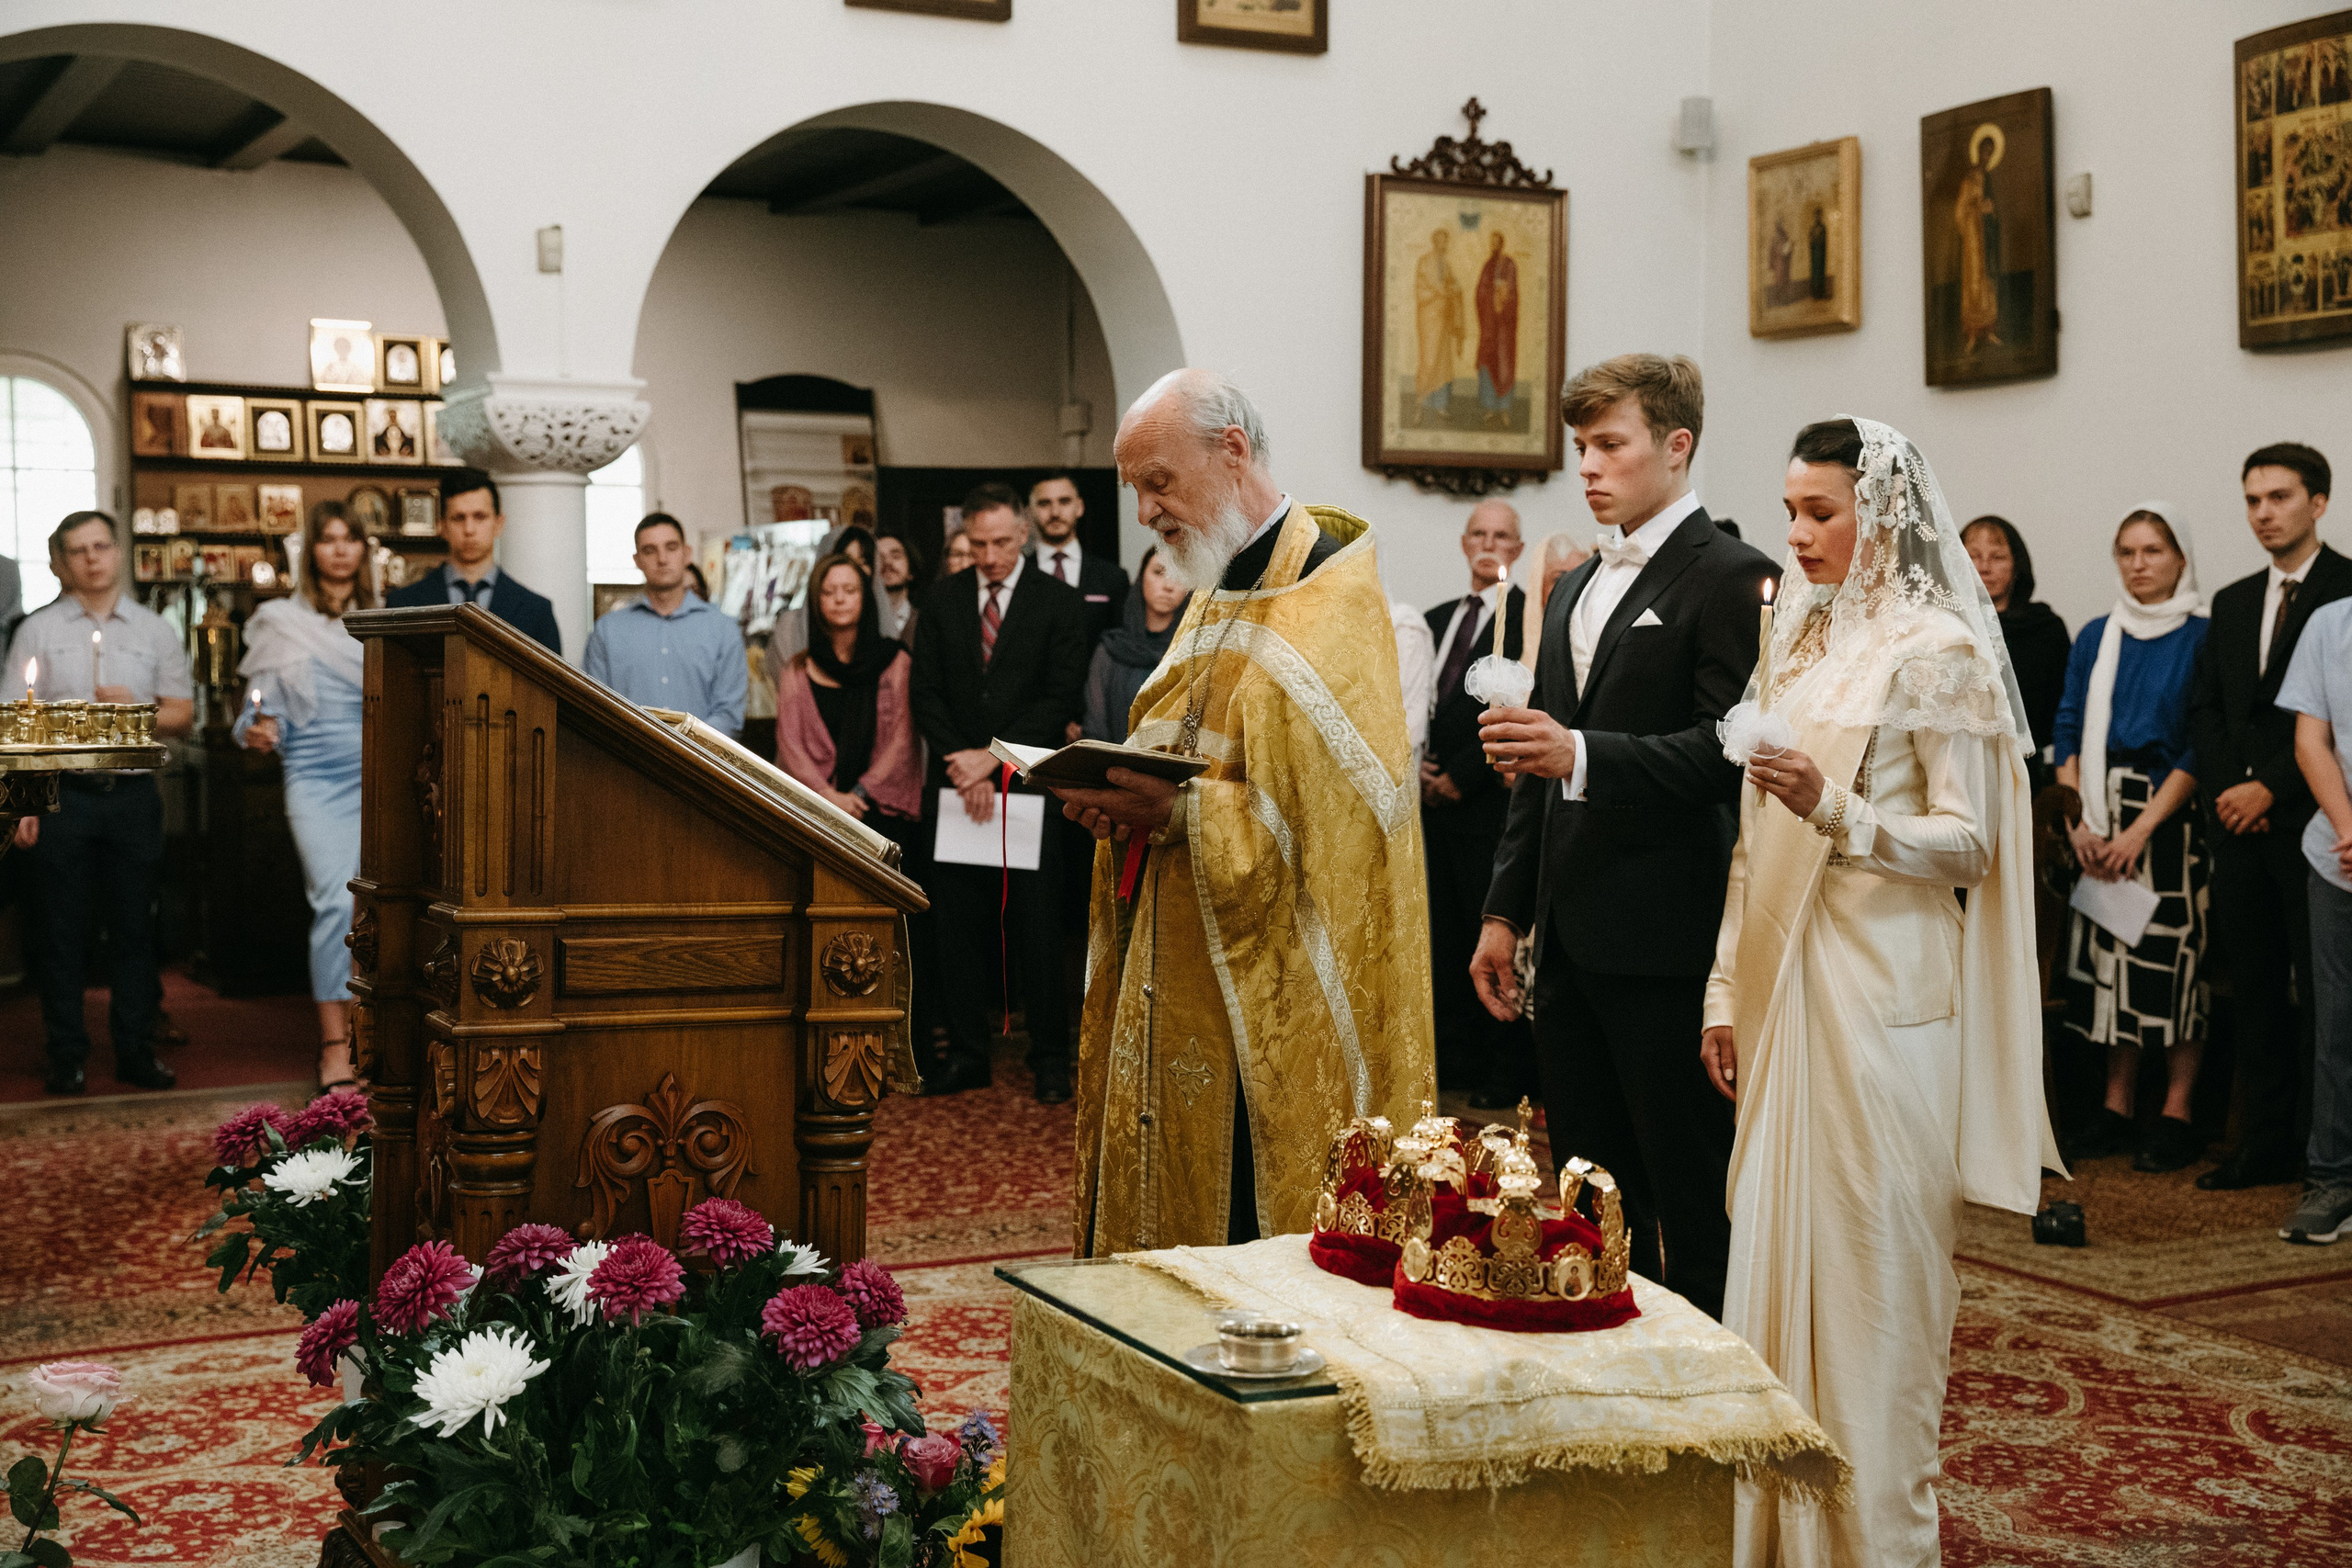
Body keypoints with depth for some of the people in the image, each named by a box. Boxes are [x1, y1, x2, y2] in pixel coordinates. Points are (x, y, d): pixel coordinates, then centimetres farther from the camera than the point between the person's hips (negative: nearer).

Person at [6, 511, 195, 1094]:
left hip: (133, 796, 1)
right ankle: (67, 1057, 10)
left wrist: (138, 711, -9)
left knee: (134, 927, 5)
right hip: (62, 794, -1)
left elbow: (184, 715, 11)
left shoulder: (155, 631, 11)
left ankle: (136, 1052, 12)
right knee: (62, 931, 2)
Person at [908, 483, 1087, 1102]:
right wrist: (965, 769, -7)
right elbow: (926, 694, 4)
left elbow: (1060, 698, -6)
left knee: (1036, 929, 0)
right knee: (958, 928, 5)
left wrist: (994, 759, -12)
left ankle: (1051, 1059, 9)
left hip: (1030, 788, -3)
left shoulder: (1059, 603, 0)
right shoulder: (941, 600, 8)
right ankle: (967, 1055, 14)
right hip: (957, 789, 3)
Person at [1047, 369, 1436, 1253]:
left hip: (1275, 997, -9)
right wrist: (1125, 804, 0)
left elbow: (1331, 813, -21)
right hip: (1183, 981, 9)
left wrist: (1176, 811, -24)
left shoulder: (1330, 607, -14)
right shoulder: (1222, 597, 16)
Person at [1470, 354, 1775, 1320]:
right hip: (1571, 938, 8)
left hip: (1664, 942, -8)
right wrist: (1506, 912, 17)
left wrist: (1580, 754, -26)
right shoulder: (1576, 589, 19)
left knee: (1692, 1203, -1)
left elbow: (1729, 755, -16)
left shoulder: (1731, 578, -7)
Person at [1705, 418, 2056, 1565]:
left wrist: (1837, 809, -24)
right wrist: (1727, 989, 12)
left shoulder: (1938, 652, -6)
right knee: (1776, 1255, 8)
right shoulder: (1797, 643, 14)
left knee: (1872, 1267, 0)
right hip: (1787, 993, 6)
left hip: (1884, 997, -6)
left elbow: (1970, 844, -9)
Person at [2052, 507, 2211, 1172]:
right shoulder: (2096, 638, 11)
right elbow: (2069, 731, 10)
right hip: (2102, 824, 4)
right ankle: (2117, 1108, 13)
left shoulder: (2203, 638, -4)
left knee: (2173, 958, -4)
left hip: (2171, 816, -4)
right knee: (2109, 955, 5)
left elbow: (2203, 748, -8)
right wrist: (2079, 821, -3)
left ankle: (2177, 1115, 4)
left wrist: (2141, 830, -13)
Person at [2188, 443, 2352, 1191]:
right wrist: (2226, 789, 0)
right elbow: (2204, 708, 16)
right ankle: (2265, 1143, 15)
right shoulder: (2232, 603, 17)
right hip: (2242, 823, 6)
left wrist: (2271, 787, -12)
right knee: (2255, 991, 9)